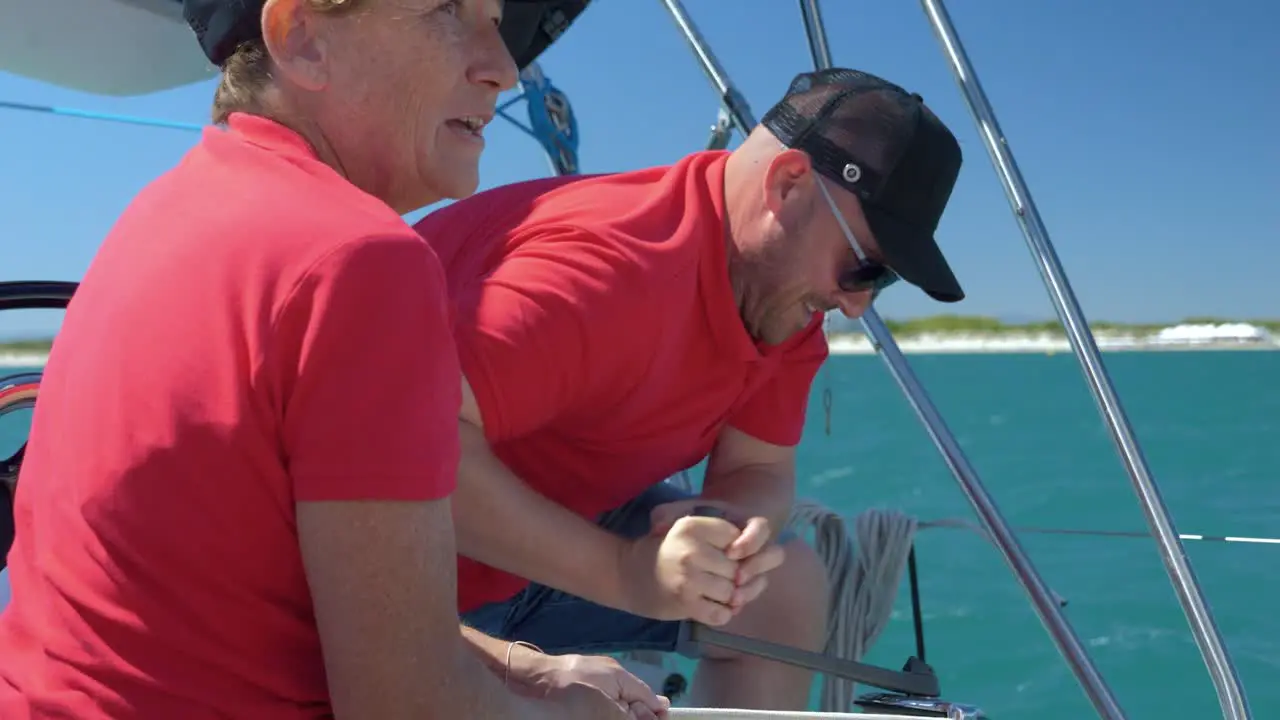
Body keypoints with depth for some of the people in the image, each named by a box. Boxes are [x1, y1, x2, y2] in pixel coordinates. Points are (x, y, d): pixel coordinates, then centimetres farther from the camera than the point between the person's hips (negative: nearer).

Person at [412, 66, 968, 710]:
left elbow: (759, 469, 0)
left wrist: (733, 530, -23)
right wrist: (626, 573, -37)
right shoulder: (612, 262, -33)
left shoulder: (787, 294, -5)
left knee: (783, 584, -3)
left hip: (559, 530, 7)